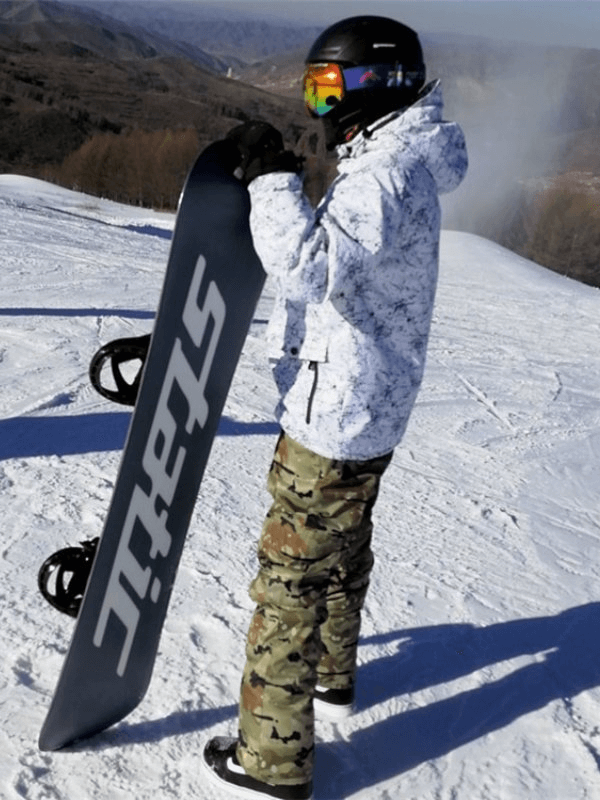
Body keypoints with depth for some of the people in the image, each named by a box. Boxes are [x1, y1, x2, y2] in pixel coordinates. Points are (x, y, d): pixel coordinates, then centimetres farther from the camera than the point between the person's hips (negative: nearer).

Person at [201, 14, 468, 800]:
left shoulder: (384, 177, -22)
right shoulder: (398, 167, 11)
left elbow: (308, 267, -37)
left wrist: (271, 174, -29)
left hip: (334, 415, -10)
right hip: (369, 408, 10)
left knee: (291, 577, -2)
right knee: (343, 549, 25)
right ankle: (331, 674, 46)